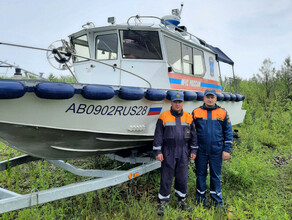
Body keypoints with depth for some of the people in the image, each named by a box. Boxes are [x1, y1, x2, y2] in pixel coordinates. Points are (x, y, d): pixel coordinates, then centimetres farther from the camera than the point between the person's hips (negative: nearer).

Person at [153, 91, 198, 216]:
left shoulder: (188, 117, 7)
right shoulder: (163, 117, -2)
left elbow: (193, 135, 11)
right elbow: (158, 135, -2)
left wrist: (193, 150, 8)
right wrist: (158, 151, -6)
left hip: (183, 153, 3)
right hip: (168, 152, -2)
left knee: (182, 177, 10)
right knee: (166, 177, 4)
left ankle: (182, 200, 29)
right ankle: (163, 202, 18)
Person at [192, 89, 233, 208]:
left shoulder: (223, 113, 3)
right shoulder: (196, 112, 2)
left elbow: (228, 132, 5)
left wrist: (227, 150, 0)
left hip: (216, 151, 0)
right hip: (200, 151, 0)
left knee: (216, 175, 10)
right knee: (200, 174, 10)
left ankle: (217, 201, 26)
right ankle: (200, 199, 27)